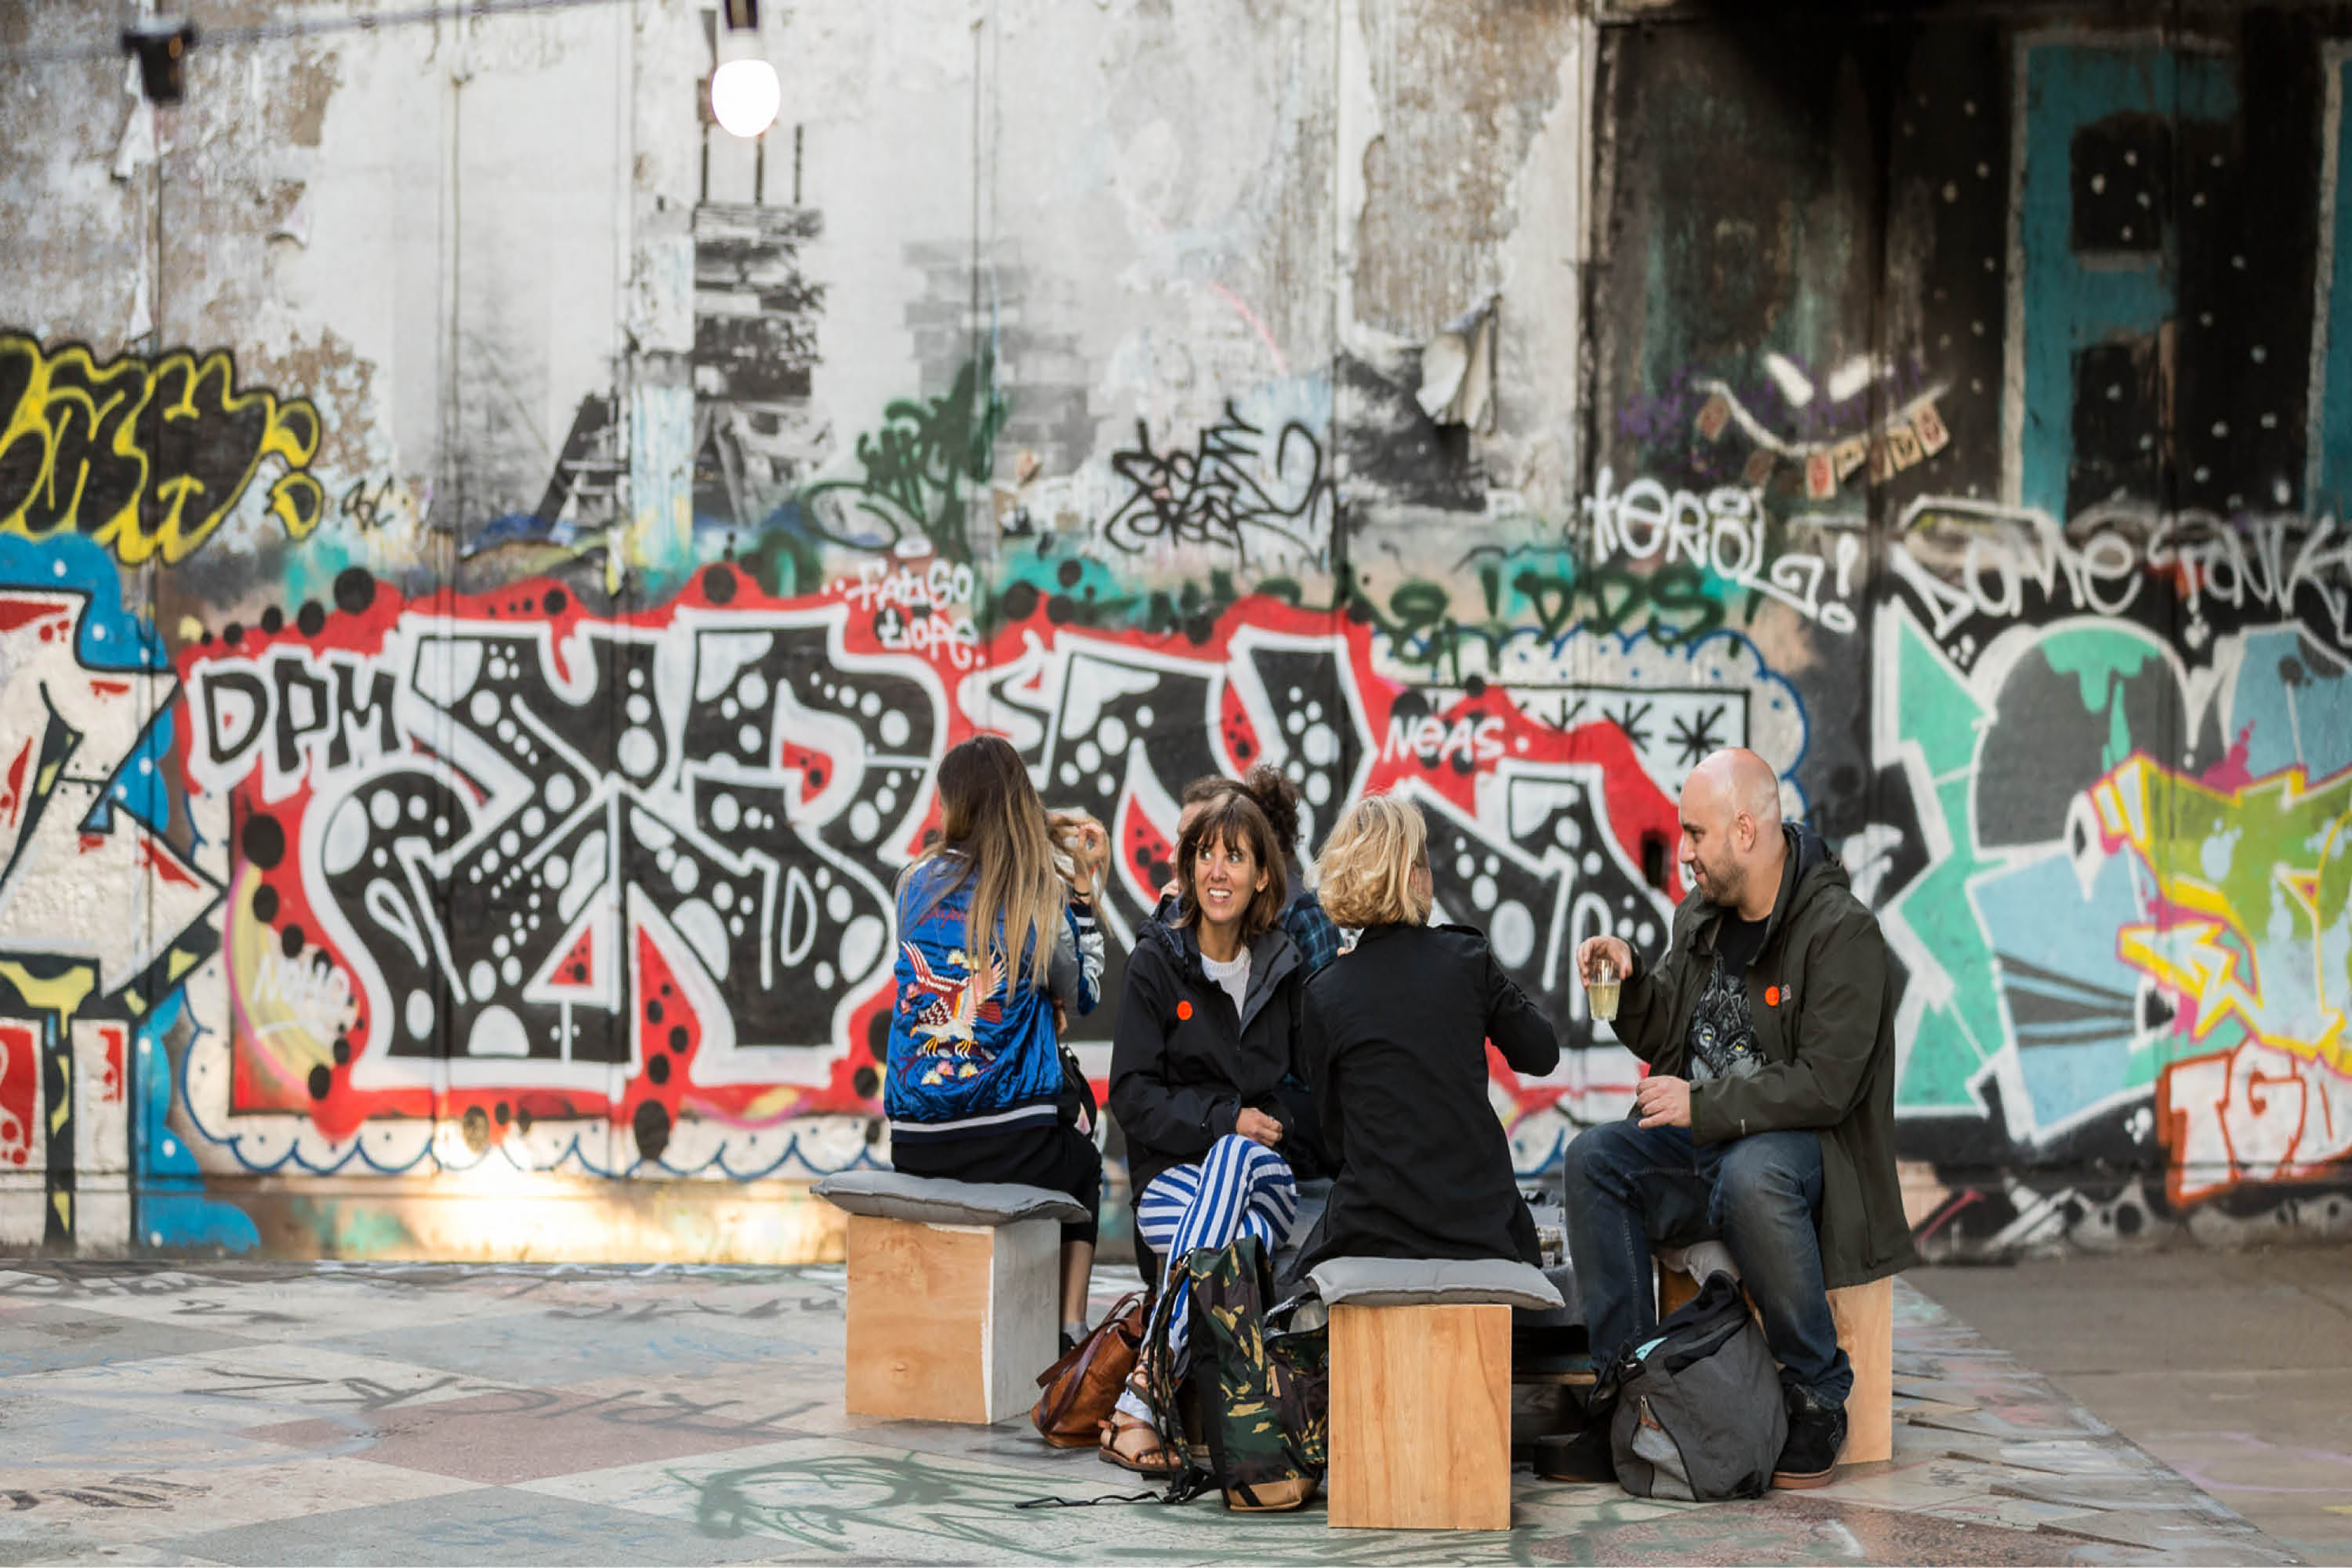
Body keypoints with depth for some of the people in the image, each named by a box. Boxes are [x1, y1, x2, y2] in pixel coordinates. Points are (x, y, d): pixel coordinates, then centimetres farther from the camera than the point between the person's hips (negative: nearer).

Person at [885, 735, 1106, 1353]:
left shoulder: (919, 882, 2)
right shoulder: (1044, 896, -6)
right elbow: (1081, 996, 9)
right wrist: (1081, 902, 14)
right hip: (1013, 1146, -3)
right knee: (1083, 1163, 31)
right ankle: (1070, 1326, 19)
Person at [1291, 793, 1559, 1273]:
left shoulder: (1324, 995, -3)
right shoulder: (1467, 959, -4)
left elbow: (1335, 1133, 4)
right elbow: (1542, 1054, 9)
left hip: (1371, 1238, 0)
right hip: (1481, 1228, 0)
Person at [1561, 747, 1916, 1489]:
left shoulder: (1841, 930, -13)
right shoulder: (1700, 918, 11)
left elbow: (1825, 1085, -20)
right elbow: (1666, 1041, 20)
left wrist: (1705, 1107, -23)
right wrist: (1630, 981, 0)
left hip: (1804, 1145, -7)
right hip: (1704, 1144, 7)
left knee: (1750, 1176, -39)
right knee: (1595, 1158, -19)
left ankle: (1818, 1397, -22)